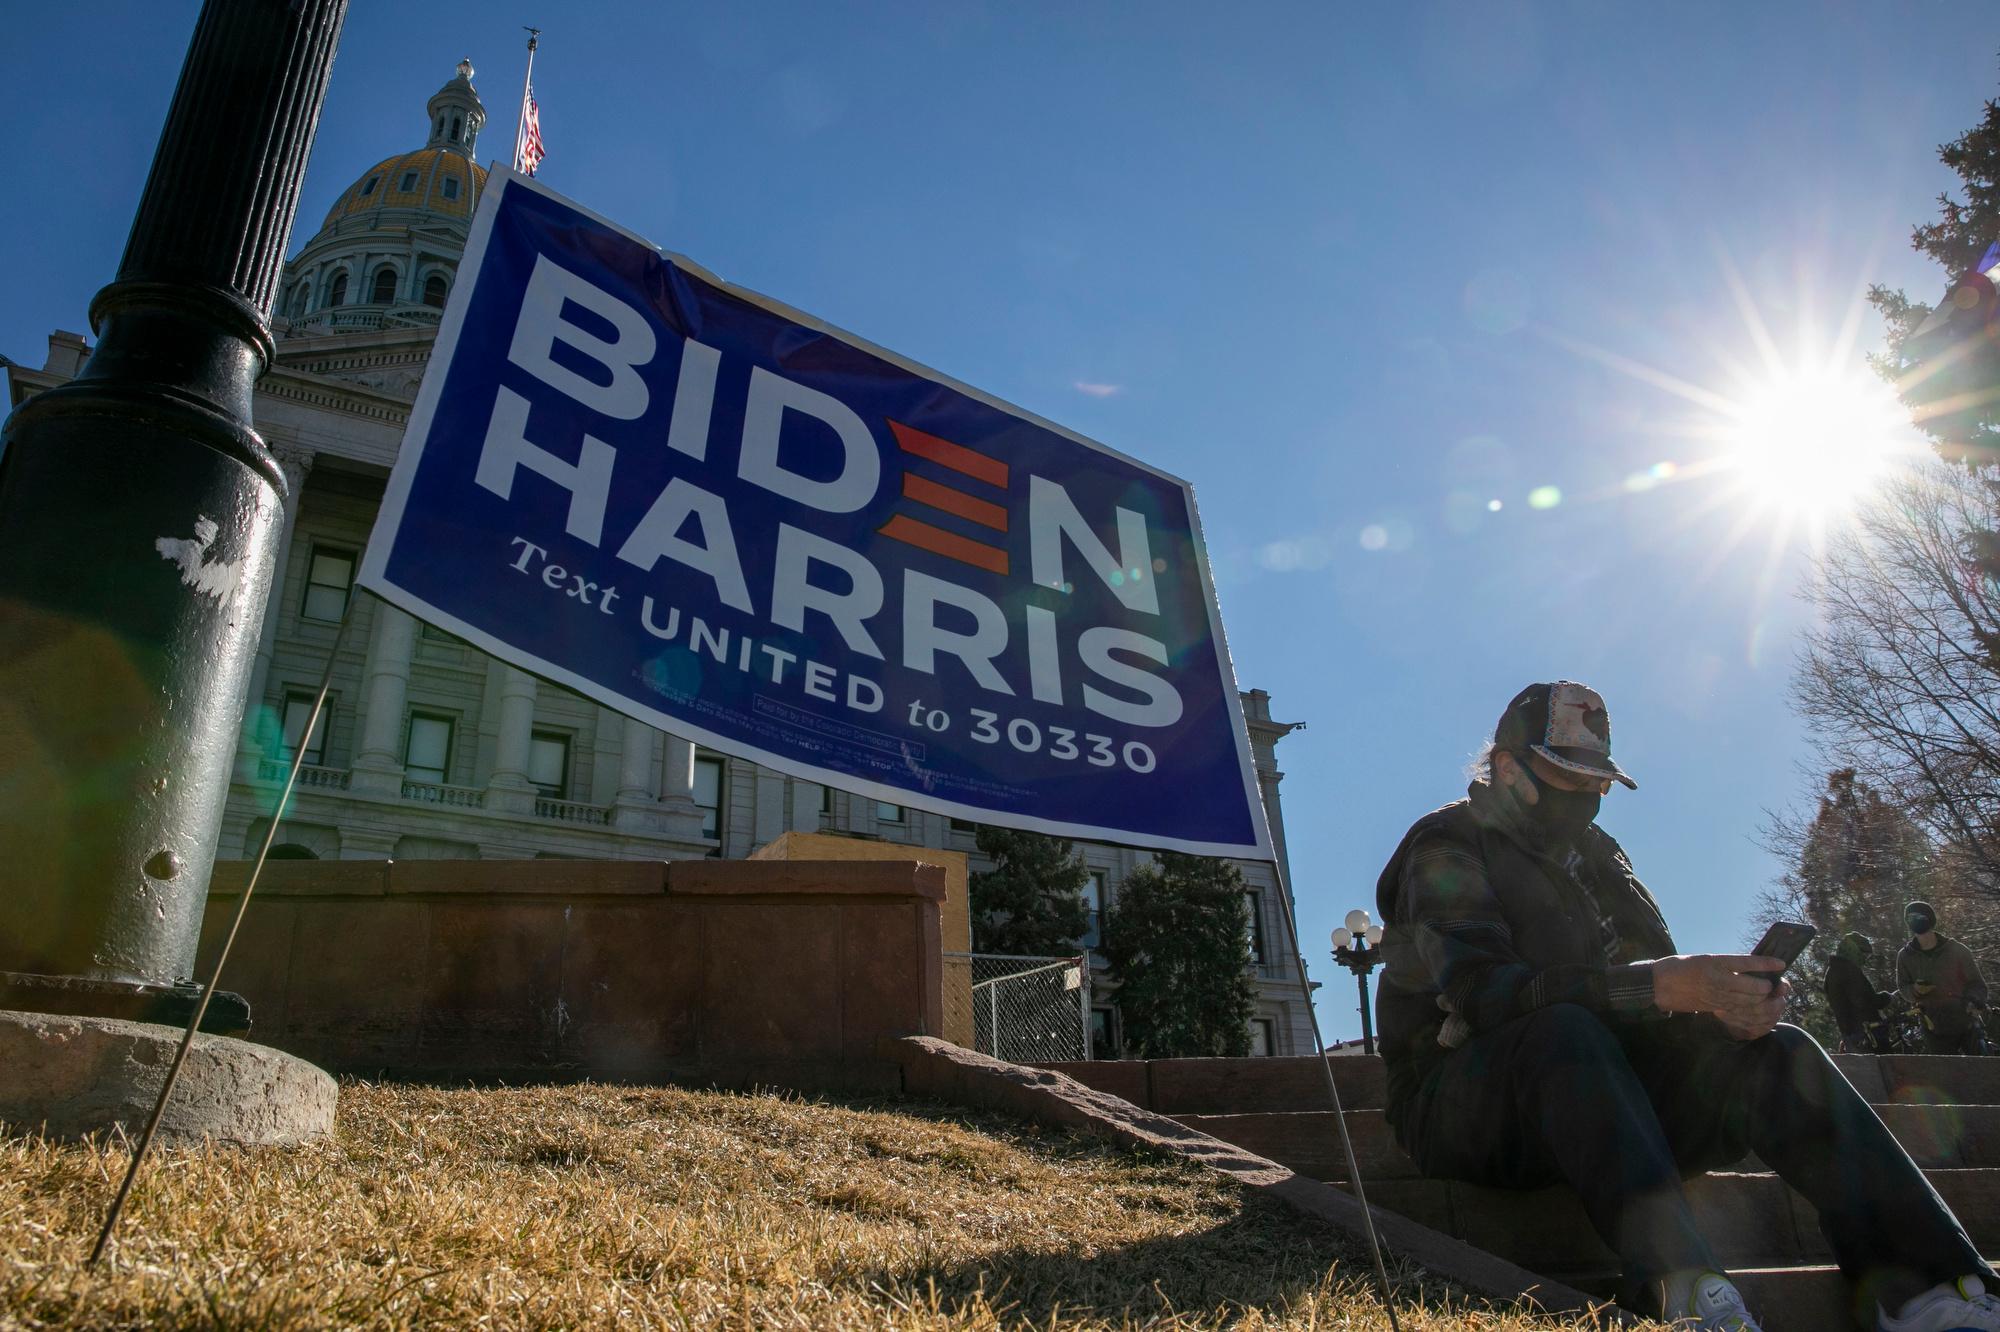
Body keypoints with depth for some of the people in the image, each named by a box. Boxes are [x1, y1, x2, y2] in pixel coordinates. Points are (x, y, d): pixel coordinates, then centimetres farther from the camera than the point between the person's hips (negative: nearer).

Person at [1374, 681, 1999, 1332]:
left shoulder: (1592, 851, 18)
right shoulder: (1446, 848, -6)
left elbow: (1651, 959, 8)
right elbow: (1483, 991, -23)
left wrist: (1723, 996, -18)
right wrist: (1660, 986, -32)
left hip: (1595, 1088, 7)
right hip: (1459, 1101, -7)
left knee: (1774, 1050, -12)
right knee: (1564, 1030, -38)